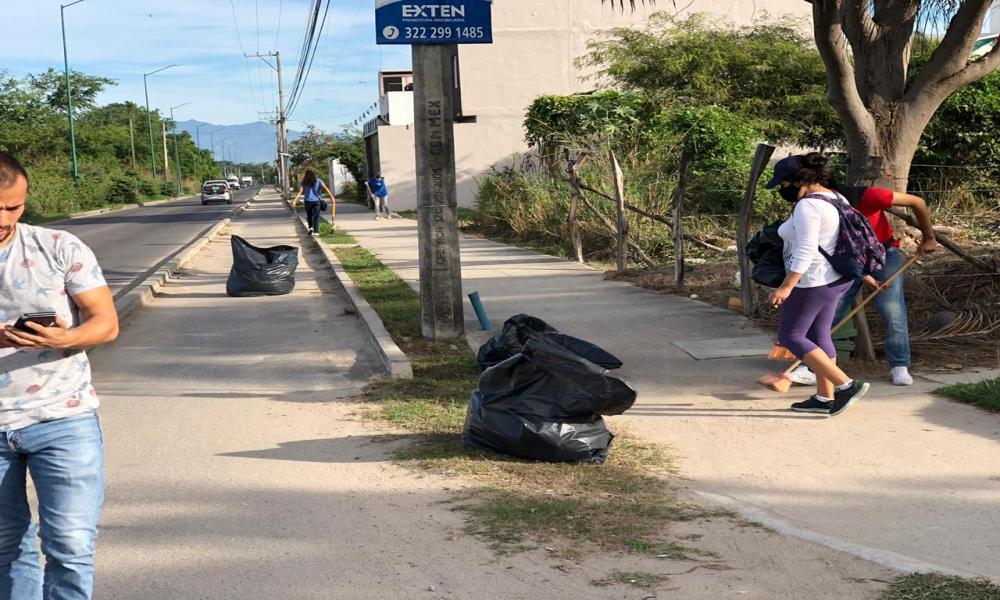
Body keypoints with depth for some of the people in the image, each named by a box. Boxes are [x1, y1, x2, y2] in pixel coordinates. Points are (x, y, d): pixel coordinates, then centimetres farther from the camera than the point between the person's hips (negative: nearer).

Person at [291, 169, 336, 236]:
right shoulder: (318, 181, 3)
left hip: (308, 201, 0)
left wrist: (294, 200, -15)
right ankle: (316, 231, -6)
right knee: (316, 216, 2)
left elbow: (300, 192, -9)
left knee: (309, 216, 19)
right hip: (317, 201, 0)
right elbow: (326, 188, -10)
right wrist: (332, 197, -16)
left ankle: (311, 227, 3)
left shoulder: (304, 183, 3)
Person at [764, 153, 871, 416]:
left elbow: (806, 251, -26)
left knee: (790, 336, -1)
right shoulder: (835, 198, 10)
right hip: (835, 278, 10)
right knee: (818, 336, 15)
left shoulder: (807, 206, -19)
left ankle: (846, 385, -5)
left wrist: (786, 286, -29)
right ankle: (824, 398, 18)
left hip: (813, 281, -10)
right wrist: (863, 273, 24)